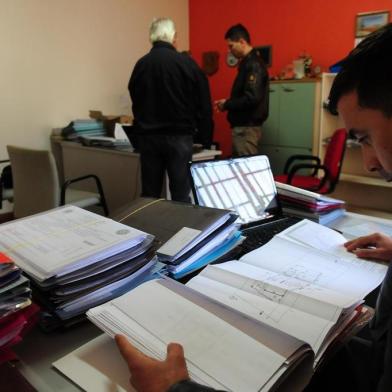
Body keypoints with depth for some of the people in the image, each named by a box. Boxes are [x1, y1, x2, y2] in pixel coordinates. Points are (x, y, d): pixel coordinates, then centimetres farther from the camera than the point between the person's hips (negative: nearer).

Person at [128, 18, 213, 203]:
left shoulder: (140, 64, 3)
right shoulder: (186, 63, -7)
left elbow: (135, 102, 12)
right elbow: (203, 104, -4)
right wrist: (206, 138, 6)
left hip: (148, 137, 4)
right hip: (179, 136, -3)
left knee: (149, 194, 9)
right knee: (181, 194, 2)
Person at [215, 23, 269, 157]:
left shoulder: (254, 64, -15)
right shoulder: (248, 62, 16)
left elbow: (252, 98, -24)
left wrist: (226, 105, -12)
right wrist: (228, 102, 7)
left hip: (247, 128, -10)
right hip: (244, 126, 10)